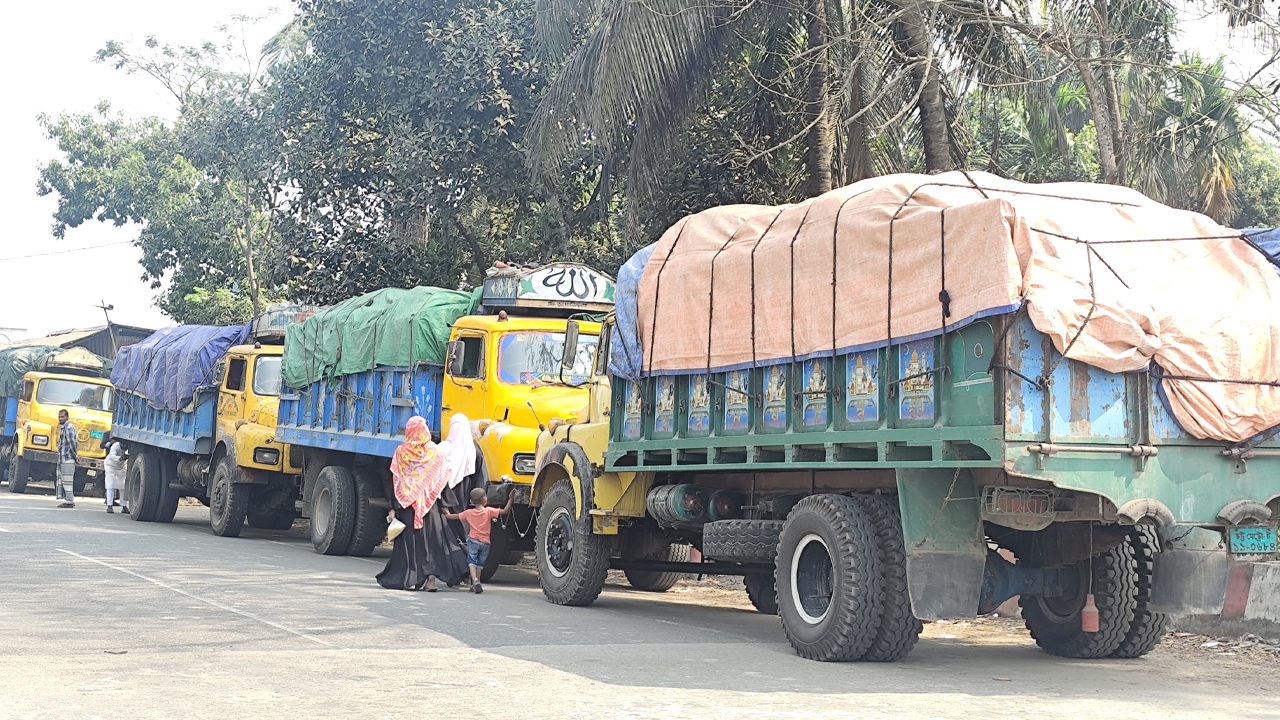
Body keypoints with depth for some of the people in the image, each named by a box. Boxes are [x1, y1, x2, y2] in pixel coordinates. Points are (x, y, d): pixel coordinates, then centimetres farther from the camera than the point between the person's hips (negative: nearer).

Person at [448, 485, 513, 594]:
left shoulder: (468, 513, 1)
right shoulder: (489, 511, -6)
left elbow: (456, 516, 16)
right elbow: (505, 511, -12)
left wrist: (447, 515, 35)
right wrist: (510, 499, -7)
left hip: (473, 540, 0)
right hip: (485, 542, 0)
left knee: (472, 561, -1)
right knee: (480, 563, 14)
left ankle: (475, 579, -25)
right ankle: (476, 584, 16)